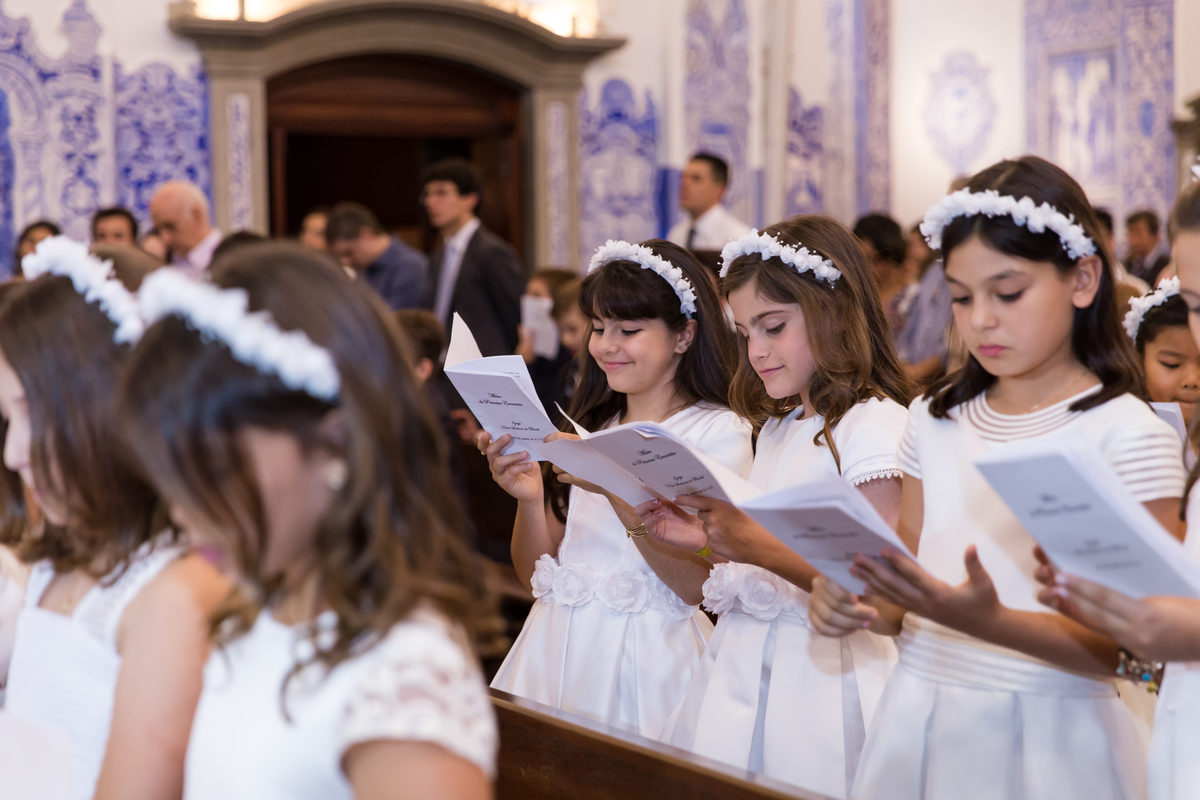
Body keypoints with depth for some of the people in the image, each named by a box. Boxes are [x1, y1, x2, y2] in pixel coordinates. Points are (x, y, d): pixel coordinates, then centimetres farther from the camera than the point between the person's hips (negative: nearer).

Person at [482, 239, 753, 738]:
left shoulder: (719, 431, -4)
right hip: (560, 643, 5)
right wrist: (530, 499, -8)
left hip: (648, 654, -5)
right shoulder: (589, 426, 12)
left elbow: (702, 585, -16)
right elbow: (534, 574, 10)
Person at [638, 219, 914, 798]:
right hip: (739, 660, 7)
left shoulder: (874, 423, -10)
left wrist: (756, 546, -26)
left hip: (821, 671, -7)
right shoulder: (776, 428, 18)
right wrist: (704, 540, 3)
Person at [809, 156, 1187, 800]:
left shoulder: (1128, 436, -9)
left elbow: (1129, 648, -14)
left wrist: (992, 624, -28)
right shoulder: (935, 419, 8)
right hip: (919, 720, 5)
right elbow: (912, 595, 11)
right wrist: (858, 605, -11)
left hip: (1047, 738, -5)